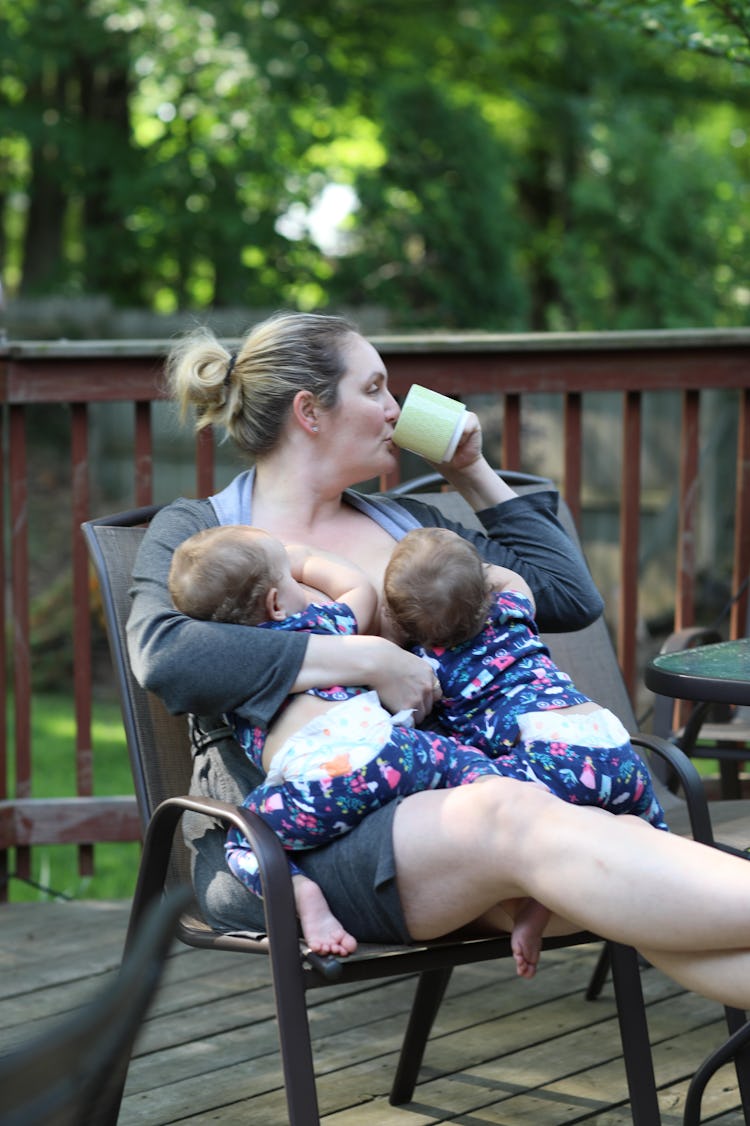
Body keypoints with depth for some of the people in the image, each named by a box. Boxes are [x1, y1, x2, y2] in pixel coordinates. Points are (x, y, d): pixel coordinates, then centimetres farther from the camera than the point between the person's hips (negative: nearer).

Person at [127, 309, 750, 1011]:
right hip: (286, 842, -5)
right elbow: (165, 656, -15)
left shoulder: (404, 525, 25)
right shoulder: (194, 531, 8)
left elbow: (572, 597, 27)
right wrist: (368, 661, -16)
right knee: (514, 817, -36)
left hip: (436, 807, 5)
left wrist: (473, 476, 23)